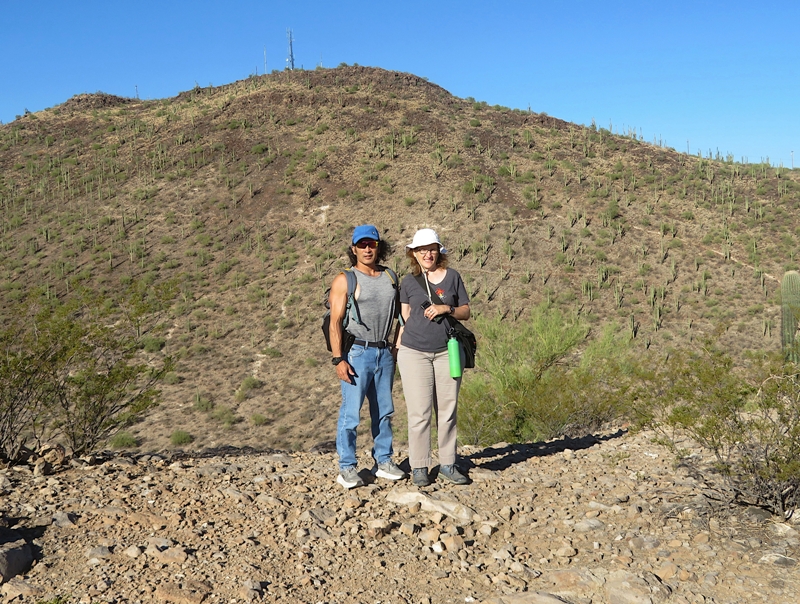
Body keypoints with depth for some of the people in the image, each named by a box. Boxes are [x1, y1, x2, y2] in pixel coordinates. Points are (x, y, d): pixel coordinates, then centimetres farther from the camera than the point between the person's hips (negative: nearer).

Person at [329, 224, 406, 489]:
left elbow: (399, 314, 20)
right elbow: (335, 322, -8)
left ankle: (383, 462, 23)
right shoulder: (344, 280, -3)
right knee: (351, 412, -5)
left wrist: (397, 345, 13)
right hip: (356, 353, -5)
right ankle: (347, 468, 5)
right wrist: (338, 359, -15)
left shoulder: (390, 277, 12)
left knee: (384, 410, 11)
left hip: (384, 353, 5)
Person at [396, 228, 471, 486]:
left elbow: (466, 311, 9)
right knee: (419, 412, 0)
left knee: (448, 410, 7)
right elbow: (405, 317, 11)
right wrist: (397, 348, 4)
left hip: (447, 351, 1)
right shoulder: (408, 282, 5)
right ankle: (419, 467, 11)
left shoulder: (452, 277, 6)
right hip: (415, 352, -1)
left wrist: (447, 308, -10)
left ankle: (447, 464, 19)